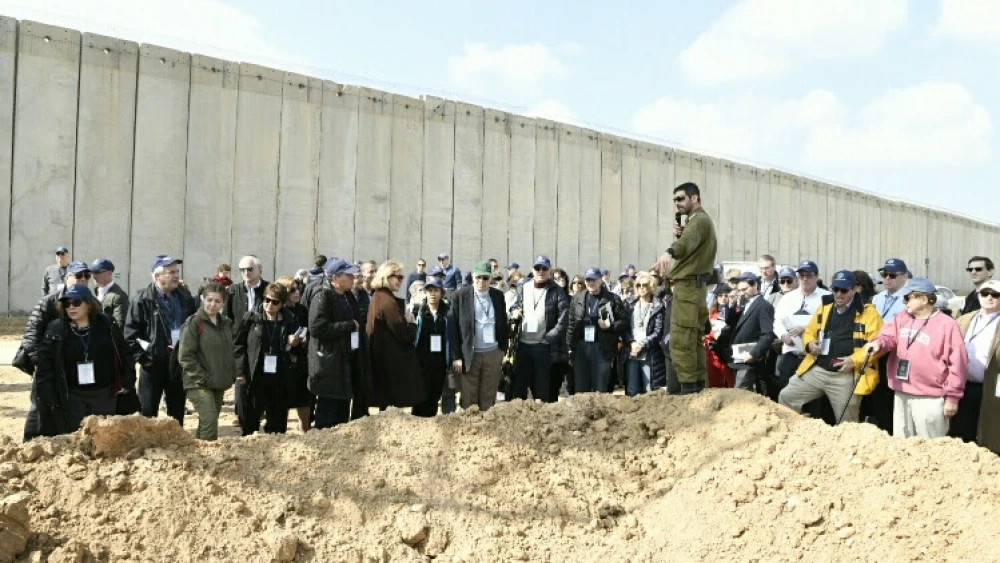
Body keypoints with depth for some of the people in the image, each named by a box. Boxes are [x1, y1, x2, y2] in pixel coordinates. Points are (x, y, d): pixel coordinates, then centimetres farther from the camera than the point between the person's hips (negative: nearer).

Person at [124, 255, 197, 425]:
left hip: (180, 362, 4)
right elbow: (130, 333, -9)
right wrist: (140, 357, -12)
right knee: (148, 412, 4)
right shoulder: (142, 299, -8)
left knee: (177, 412, 13)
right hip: (153, 362, -4)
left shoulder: (185, 296, 7)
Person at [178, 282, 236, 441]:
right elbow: (185, 356, -13)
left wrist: (231, 375, 8)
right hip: (199, 384, -7)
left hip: (220, 384, 7)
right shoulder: (194, 323, -9)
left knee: (206, 423, 12)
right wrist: (202, 378, -16)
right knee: (210, 421, -18)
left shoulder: (226, 323, 11)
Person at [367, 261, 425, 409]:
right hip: (395, 364, -10)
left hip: (383, 362, 10)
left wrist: (406, 322, 8)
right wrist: (411, 323, 2)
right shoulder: (389, 301, -17)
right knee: (396, 407, -4)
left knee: (386, 405, 13)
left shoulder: (377, 297, 12)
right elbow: (404, 335, -16)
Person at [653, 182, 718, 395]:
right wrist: (678, 235, -2)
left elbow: (688, 241, -33)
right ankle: (699, 384, 18)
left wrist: (669, 253, -52)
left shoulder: (700, 219, -10)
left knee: (681, 340, -14)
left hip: (688, 285, -11)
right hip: (694, 285, 11)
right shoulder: (698, 221, 23)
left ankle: (688, 387, -16)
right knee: (694, 339, 13)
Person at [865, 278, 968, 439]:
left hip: (930, 399, -6)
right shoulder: (901, 319, 11)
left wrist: (952, 397, -8)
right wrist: (878, 344, -27)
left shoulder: (946, 324, -8)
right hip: (901, 395, 6)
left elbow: (957, 363, -8)